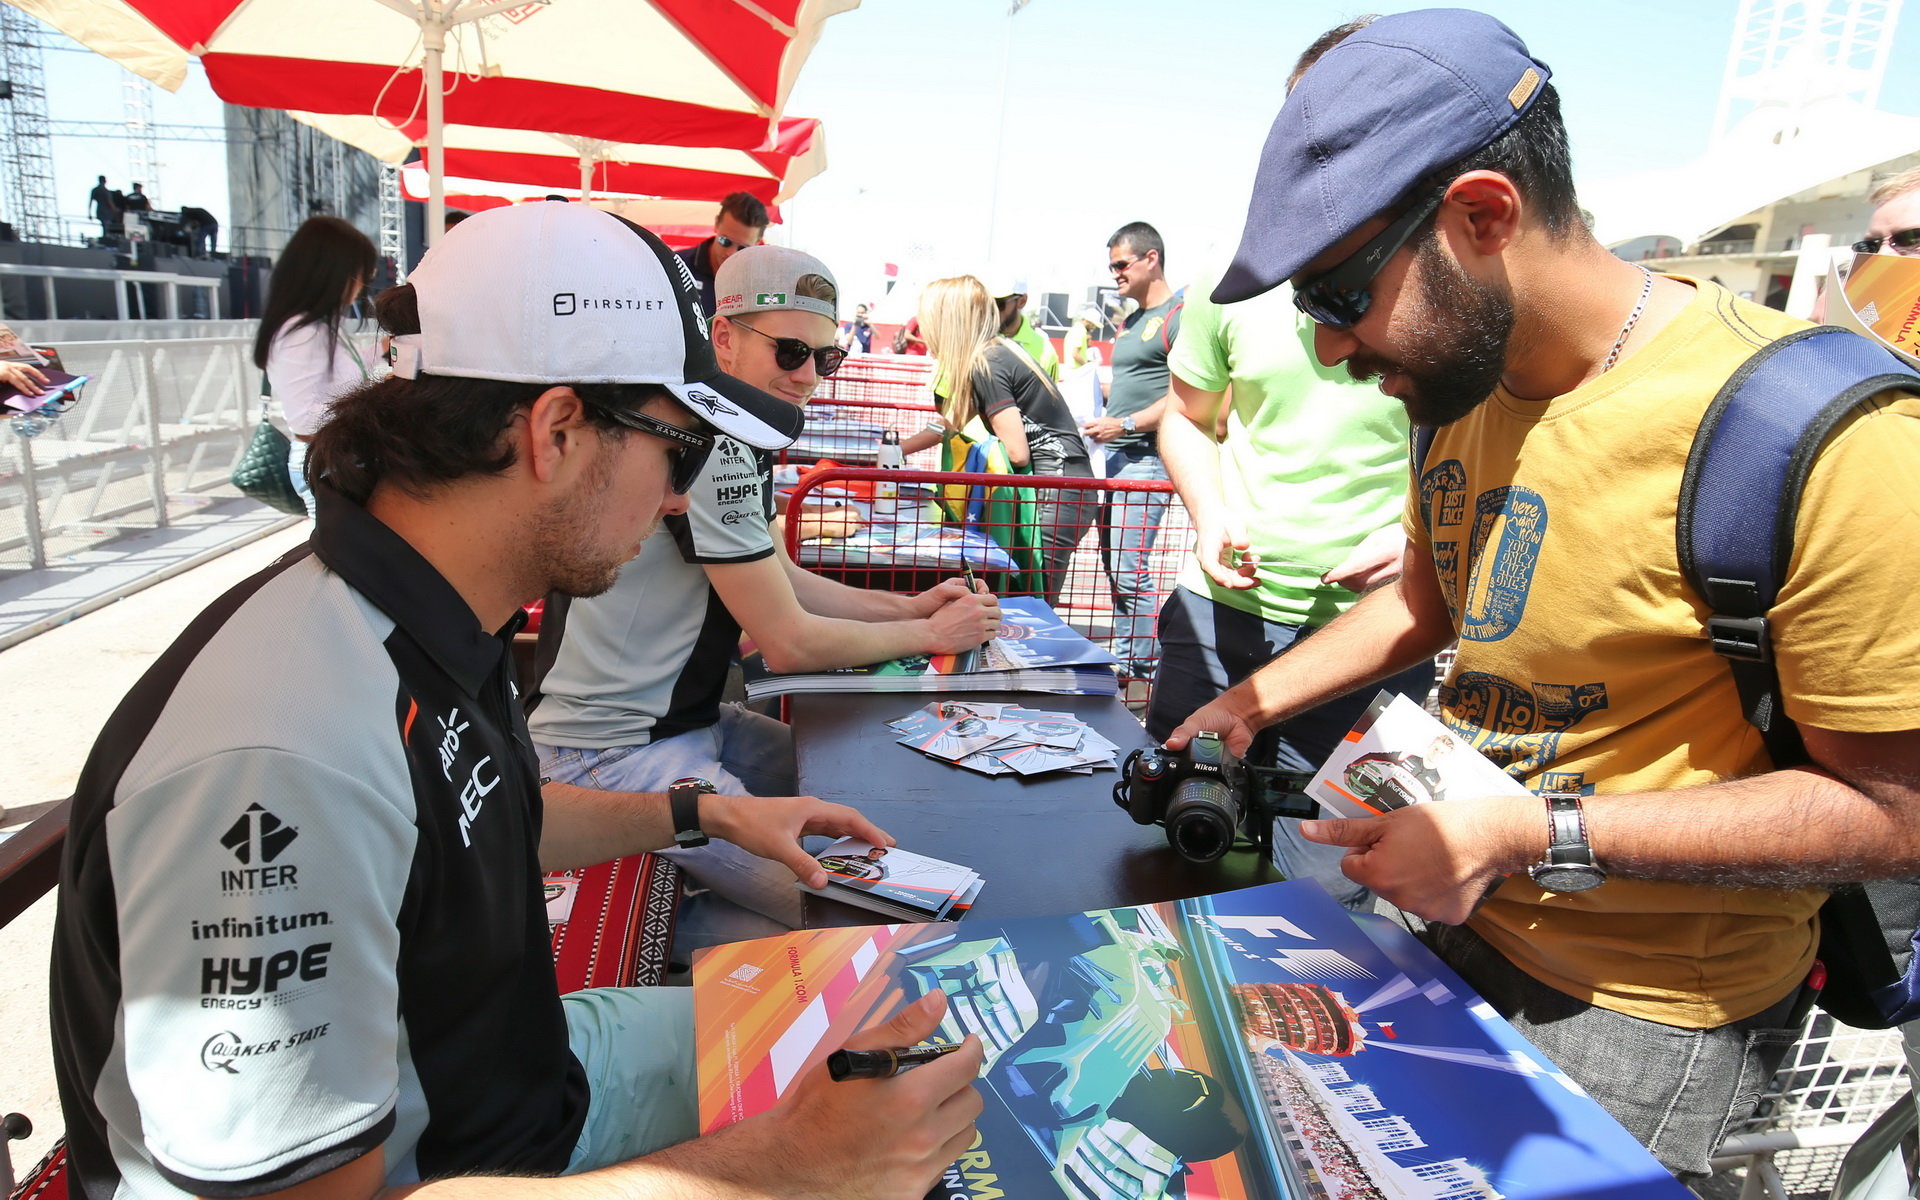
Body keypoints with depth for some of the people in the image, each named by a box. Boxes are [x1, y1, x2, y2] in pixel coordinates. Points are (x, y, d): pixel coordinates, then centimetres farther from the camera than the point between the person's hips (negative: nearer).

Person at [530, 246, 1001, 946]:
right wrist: (931, 634, -7)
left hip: (684, 716, 10)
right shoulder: (709, 445, -23)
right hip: (616, 752, -10)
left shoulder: (735, 438, 9)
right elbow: (787, 643, -20)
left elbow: (782, 582, 17)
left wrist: (907, 607, 5)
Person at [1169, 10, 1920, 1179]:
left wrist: (1528, 836, -26)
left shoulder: (1816, 436, -27)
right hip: (1458, 920, 7)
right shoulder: (1464, 381, -2)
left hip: (1649, 1011, -6)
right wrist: (1251, 703, 4)